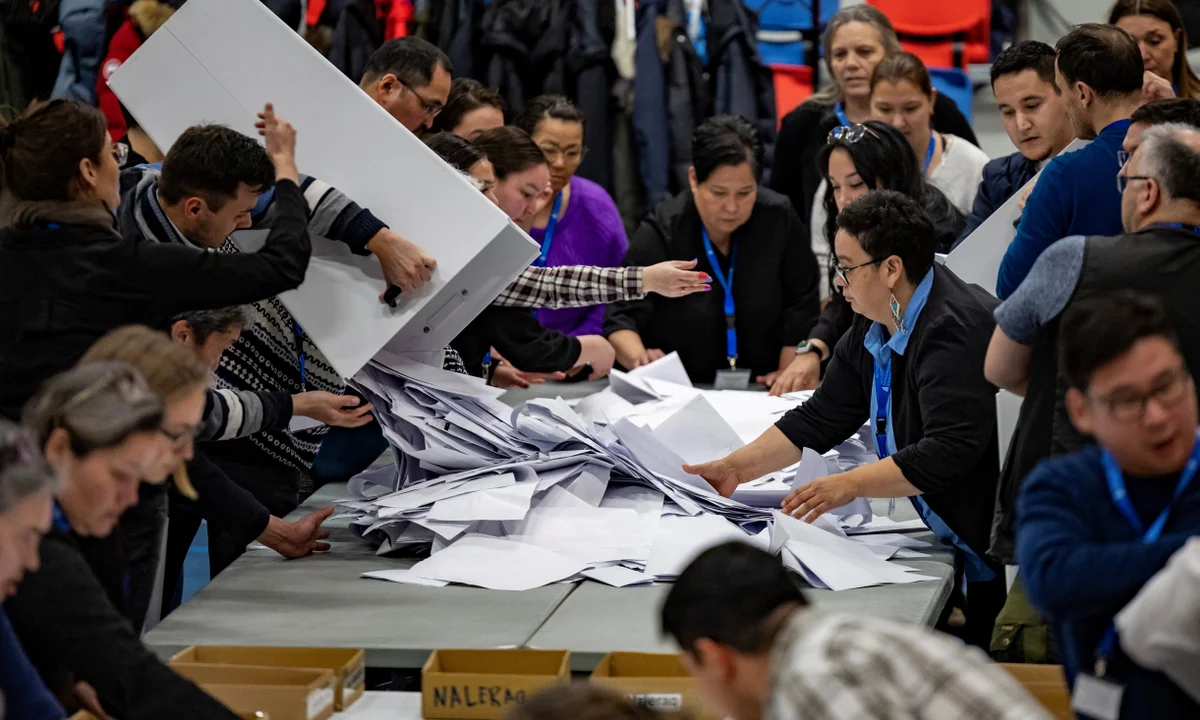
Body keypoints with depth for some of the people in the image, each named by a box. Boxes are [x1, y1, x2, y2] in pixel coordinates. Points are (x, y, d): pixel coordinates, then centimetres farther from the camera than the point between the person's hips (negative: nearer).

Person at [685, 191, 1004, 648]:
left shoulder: (955, 329, -21)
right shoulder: (873, 331, 10)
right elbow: (819, 421, 15)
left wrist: (850, 486, -31)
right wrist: (734, 469, 8)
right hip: (952, 541, 9)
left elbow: (949, 452, -29)